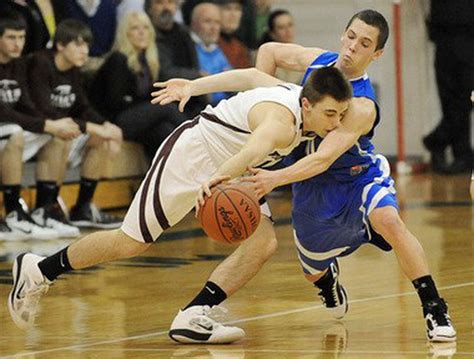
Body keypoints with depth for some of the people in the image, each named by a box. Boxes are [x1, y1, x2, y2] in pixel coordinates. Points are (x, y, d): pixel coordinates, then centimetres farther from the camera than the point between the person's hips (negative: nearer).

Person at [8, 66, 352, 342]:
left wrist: (192, 87, 19)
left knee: (263, 240, -8)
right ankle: (39, 270, 18)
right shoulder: (282, 120, -36)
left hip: (228, 170, 9)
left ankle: (195, 318, -7)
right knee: (129, 244, -1)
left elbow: (250, 76, 9)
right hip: (190, 155, -9)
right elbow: (255, 147, -59)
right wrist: (219, 178, -78)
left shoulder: (299, 95, -8)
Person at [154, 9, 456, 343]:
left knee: (389, 221, -36)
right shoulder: (318, 60, -14)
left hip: (360, 175, -5)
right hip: (314, 187, 5)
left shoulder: (362, 107, -32)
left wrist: (276, 178, -55)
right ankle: (328, 278, 54)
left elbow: (323, 159, -42)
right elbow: (270, 51, 6)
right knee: (314, 272, 15)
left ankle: (435, 311, -27)